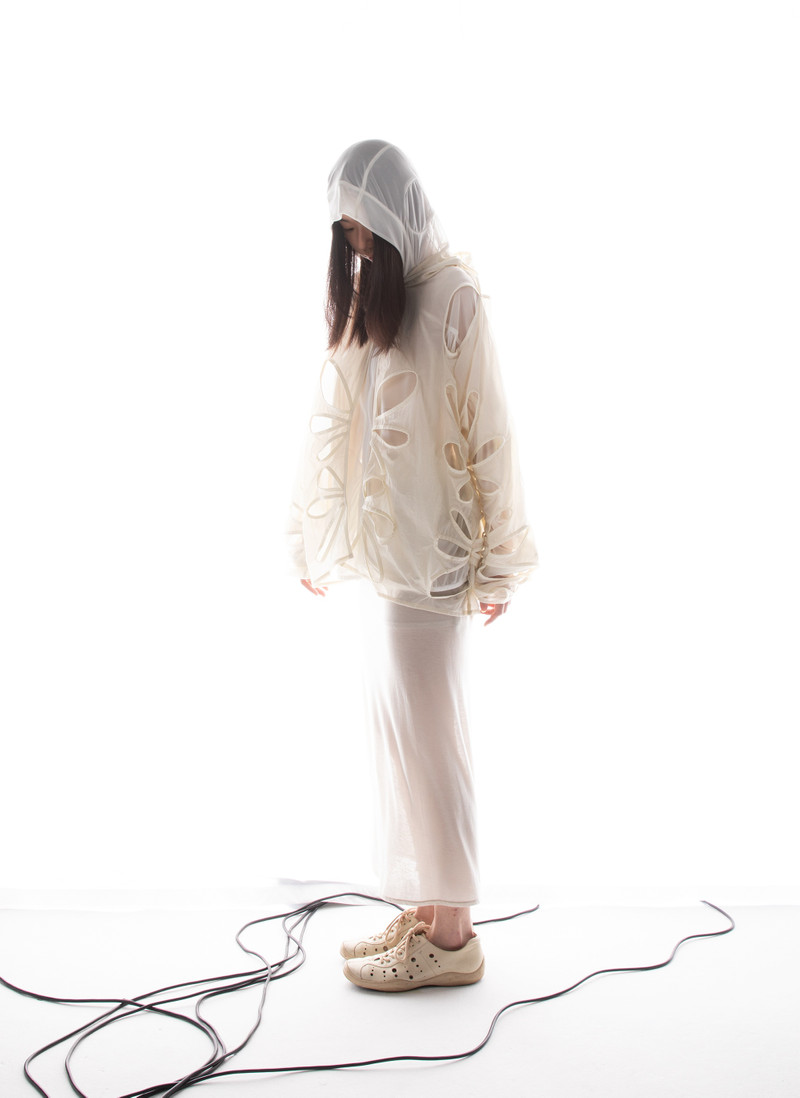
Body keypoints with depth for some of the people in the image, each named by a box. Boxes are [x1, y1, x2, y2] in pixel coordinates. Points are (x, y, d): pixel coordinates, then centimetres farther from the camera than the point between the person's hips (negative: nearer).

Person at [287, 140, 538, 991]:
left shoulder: (452, 296, -7)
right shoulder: (366, 294, 16)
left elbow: (487, 430, -10)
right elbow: (334, 423, 15)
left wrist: (497, 559, -11)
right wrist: (315, 538, 16)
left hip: (429, 551, -7)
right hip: (377, 544, 7)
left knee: (422, 731, -3)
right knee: (397, 724, 10)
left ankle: (450, 935, 11)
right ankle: (425, 909, 23)